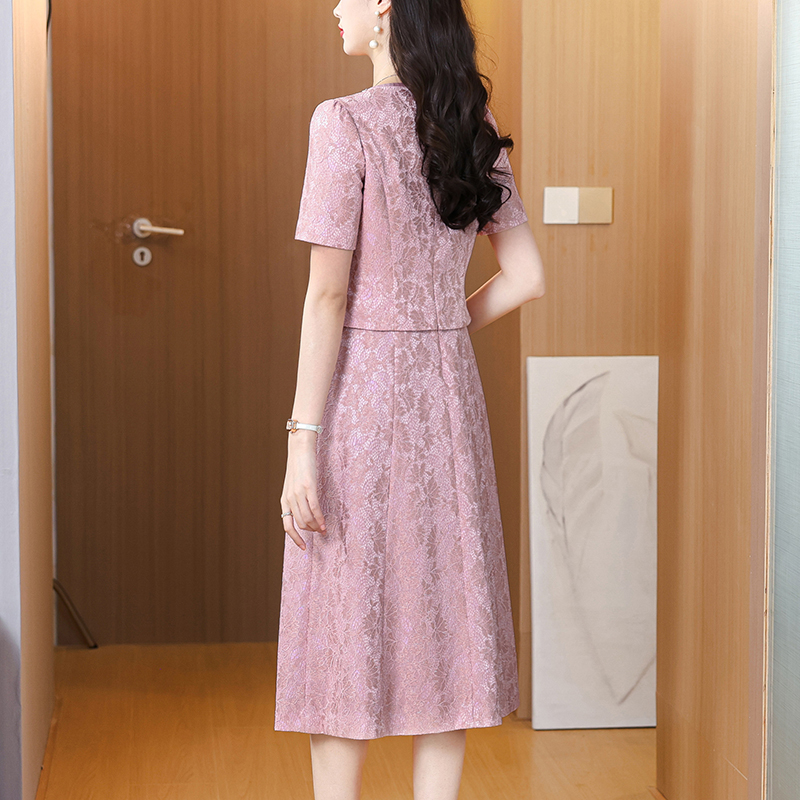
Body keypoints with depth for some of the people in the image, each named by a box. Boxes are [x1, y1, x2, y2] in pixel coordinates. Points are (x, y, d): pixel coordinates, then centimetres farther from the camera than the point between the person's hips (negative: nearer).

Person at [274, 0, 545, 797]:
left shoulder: (346, 122, -12)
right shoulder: (474, 128, 6)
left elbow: (328, 294, -15)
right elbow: (526, 276, 6)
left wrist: (302, 438, -13)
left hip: (357, 387, -5)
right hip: (449, 386, 5)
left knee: (345, 619, 4)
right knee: (441, 612, 10)